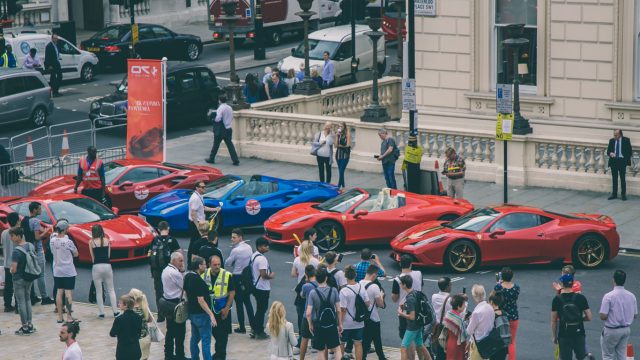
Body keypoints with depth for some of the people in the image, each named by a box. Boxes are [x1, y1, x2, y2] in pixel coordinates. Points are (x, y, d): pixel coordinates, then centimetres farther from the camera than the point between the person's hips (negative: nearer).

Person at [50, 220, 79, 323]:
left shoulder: (52, 240, -2)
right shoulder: (68, 241, -16)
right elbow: (76, 254, -6)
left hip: (57, 271, 5)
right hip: (68, 271, -5)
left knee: (59, 292, 11)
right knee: (68, 293, -1)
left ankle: (60, 316, 13)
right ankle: (69, 317, 0)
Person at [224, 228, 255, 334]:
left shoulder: (235, 250, -19)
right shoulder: (249, 247, 0)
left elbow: (227, 264, -12)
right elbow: (251, 260, 7)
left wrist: (232, 270, 7)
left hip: (237, 277, -6)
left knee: (239, 302, 2)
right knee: (247, 301, 15)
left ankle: (242, 327, 6)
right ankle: (252, 324, 17)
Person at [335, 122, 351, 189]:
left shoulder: (347, 134, -7)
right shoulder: (338, 134, 6)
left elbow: (348, 145, -11)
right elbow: (336, 145, 0)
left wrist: (340, 145, -2)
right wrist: (337, 136, -9)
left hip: (345, 154, -6)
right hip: (338, 153, 6)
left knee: (341, 171, -11)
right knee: (340, 171, 9)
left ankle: (338, 186, -10)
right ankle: (342, 186, 18)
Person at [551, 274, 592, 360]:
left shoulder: (557, 299, -6)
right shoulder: (580, 298, -4)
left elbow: (553, 321, -3)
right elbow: (589, 317, -3)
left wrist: (554, 336, 7)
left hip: (564, 335, -1)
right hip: (579, 334, 1)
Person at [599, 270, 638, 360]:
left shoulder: (608, 296, -19)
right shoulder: (631, 296, -3)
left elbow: (603, 316, -19)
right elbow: (635, 315, 5)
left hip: (612, 330, -5)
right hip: (626, 329, 5)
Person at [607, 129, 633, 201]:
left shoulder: (626, 140, -1)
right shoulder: (611, 140, 8)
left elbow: (630, 151, 2)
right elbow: (608, 150, 9)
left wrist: (626, 159, -8)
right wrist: (610, 153, -13)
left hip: (622, 161, -3)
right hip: (613, 161, 3)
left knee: (623, 178, -2)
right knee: (614, 178, 5)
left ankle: (623, 194, 3)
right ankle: (614, 194, 10)